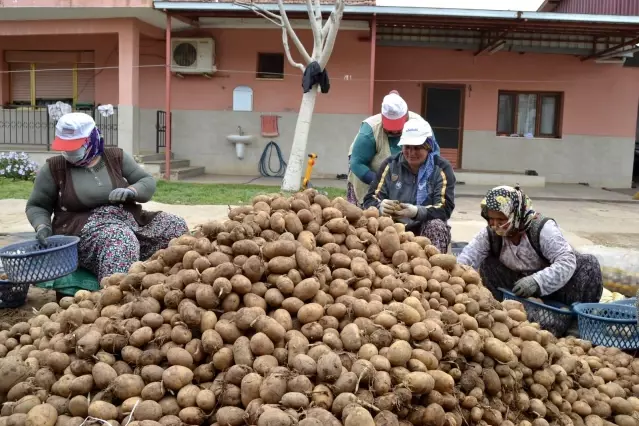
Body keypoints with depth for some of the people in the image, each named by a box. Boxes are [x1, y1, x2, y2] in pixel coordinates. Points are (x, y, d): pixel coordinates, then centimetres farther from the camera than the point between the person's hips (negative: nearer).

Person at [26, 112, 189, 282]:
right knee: (121, 239, -40)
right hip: (84, 229, -4)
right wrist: (42, 226, -11)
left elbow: (148, 182, 9)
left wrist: (130, 191, -14)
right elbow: (36, 206, 11)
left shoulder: (116, 157, 8)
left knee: (177, 227, -16)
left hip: (130, 220, 5)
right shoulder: (53, 169, 3)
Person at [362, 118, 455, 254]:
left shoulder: (441, 167, -3)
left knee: (437, 226, -33)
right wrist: (380, 207, -27)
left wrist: (417, 212, -33)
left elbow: (445, 208, -13)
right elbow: (369, 200, -1)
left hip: (425, 228, -1)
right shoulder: (390, 164, 4)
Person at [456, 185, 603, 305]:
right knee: (487, 265, -17)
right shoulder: (490, 233, -13)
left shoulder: (542, 228, -25)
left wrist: (537, 281, -48)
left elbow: (566, 261, -34)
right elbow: (467, 258, -20)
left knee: (589, 264, -26)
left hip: (552, 288, -2)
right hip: (517, 286, 3)